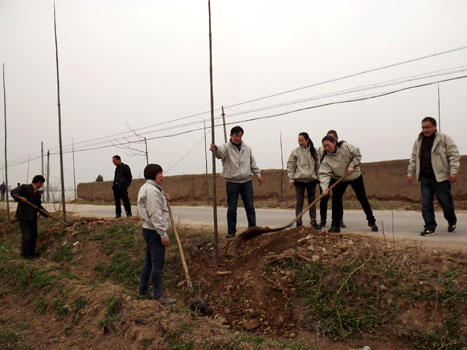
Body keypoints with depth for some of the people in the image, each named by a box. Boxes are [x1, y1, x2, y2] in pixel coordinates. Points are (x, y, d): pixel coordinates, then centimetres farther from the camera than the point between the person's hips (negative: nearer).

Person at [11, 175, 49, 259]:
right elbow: (13, 192, -21)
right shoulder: (24, 187, -7)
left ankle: (31, 252, 24)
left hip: (33, 217, 7)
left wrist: (47, 214, 6)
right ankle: (25, 254, 8)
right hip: (24, 216, -7)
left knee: (34, 235, 11)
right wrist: (20, 197, -41)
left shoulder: (38, 193, 13)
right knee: (26, 235, -7)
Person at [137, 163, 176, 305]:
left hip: (148, 229, 11)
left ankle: (142, 291, 28)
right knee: (158, 263, -3)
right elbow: (155, 215, -23)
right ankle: (158, 295, 6)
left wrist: (162, 197, 9)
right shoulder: (152, 190, -18)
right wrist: (163, 234, -22)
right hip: (154, 231, -11)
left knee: (149, 261, 18)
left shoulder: (146, 188, 15)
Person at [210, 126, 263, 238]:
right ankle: (231, 231, 13)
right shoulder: (226, 147, -3)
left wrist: (258, 174, 13)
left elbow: (253, 163, 20)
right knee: (232, 209, 3)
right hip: (232, 182, -3)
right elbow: (220, 153, -27)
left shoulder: (247, 149, 12)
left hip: (246, 181, 3)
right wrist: (215, 149, -49)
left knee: (250, 207, 7)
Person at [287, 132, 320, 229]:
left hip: (311, 180, 2)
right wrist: (291, 179, -6)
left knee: (312, 201, 9)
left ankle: (313, 221, 18)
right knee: (299, 202, 2)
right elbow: (290, 165, -1)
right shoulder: (295, 152, -1)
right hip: (299, 180, -2)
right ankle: (299, 222, 8)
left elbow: (317, 165, 11)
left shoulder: (313, 151, 5)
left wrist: (318, 178, 7)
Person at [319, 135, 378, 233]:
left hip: (355, 176, 0)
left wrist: (352, 166, -22)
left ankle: (372, 222, 23)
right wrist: (324, 188, -41)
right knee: (336, 199, -13)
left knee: (362, 198, 6)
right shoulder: (325, 160, -20)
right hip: (338, 179, 1)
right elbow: (324, 174, -28)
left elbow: (357, 155, -10)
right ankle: (335, 225, -5)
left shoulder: (346, 147, -20)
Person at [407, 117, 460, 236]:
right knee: (426, 204, -1)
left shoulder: (444, 139, -3)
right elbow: (414, 159, 18)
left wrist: (453, 172, -16)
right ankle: (430, 227, 7)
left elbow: (454, 155, -7)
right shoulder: (418, 141, 12)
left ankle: (452, 222, 32)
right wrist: (410, 173, 14)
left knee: (445, 202, 6)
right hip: (425, 178, 4)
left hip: (441, 177, -4)